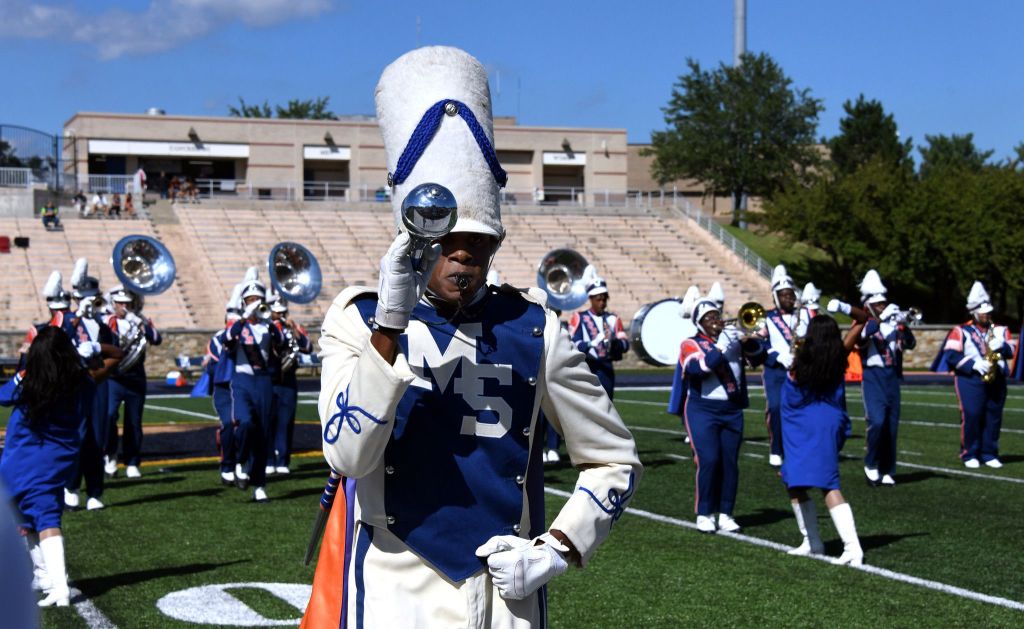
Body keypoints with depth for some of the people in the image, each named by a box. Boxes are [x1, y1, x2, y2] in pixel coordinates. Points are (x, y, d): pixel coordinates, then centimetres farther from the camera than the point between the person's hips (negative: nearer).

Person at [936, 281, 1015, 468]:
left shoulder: (1000, 330, 15)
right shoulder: (961, 331, 2)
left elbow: (1011, 350, 6)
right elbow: (950, 355, -7)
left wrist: (1002, 346, -16)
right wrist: (973, 364, -17)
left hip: (996, 380, 4)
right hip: (971, 380, -4)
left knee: (994, 416, 4)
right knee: (971, 416, -9)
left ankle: (989, 453, 14)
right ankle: (969, 455, 1)